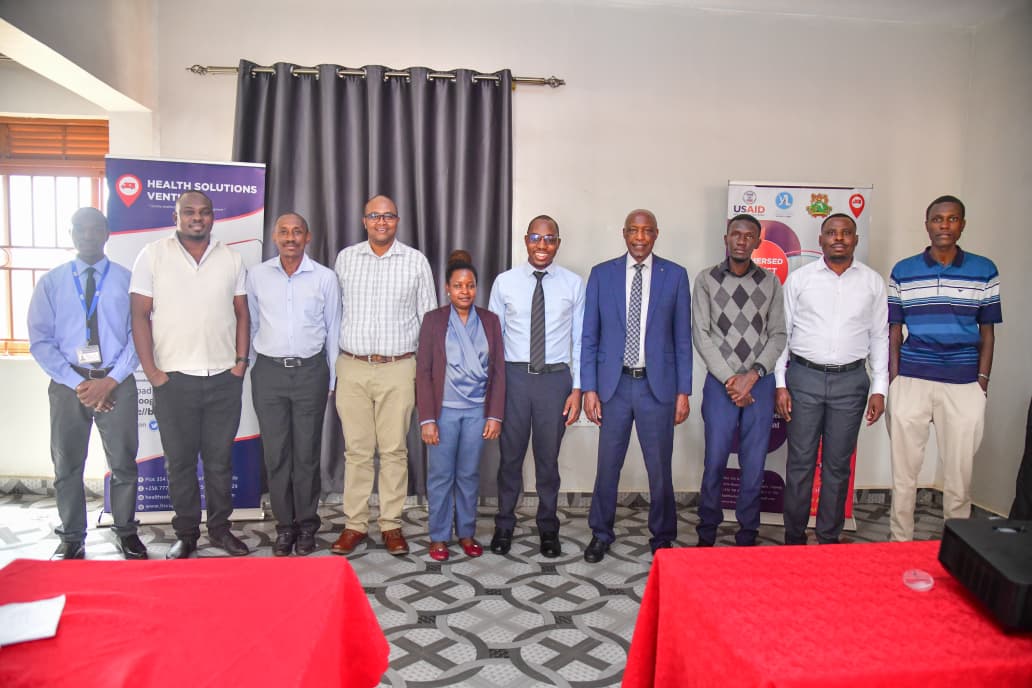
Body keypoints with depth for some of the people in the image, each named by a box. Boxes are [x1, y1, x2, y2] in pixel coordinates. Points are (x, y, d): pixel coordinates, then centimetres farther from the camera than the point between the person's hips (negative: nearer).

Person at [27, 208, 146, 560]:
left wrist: (111, 381, -12)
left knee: (123, 464, 7)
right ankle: (71, 539, 25)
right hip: (68, 382, 1)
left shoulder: (126, 280, 2)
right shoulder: (50, 283, 5)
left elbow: (138, 334, -2)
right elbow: (40, 340, 1)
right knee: (67, 466, 9)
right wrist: (77, 383, -10)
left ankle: (126, 533, 24)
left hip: (117, 383, -1)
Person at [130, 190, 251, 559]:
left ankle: (220, 527, 23)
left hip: (223, 378, 2)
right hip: (174, 378, -1)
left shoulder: (231, 258, 8)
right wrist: (151, 370, -7)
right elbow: (140, 314, -1)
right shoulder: (153, 255, 1)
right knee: (179, 460, 8)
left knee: (220, 458, 10)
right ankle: (186, 533, 22)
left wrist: (241, 360, 2)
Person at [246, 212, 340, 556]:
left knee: (307, 452, 4)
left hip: (310, 371, -1)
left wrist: (331, 379, 7)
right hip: (269, 372, 1)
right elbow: (253, 324, 13)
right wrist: (258, 365, 13)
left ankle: (307, 524, 17)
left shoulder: (325, 278, 1)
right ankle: (285, 525, 17)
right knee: (275, 453, 4)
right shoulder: (257, 275, 4)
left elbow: (333, 331, 7)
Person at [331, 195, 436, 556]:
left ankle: (391, 525, 15)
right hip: (352, 367, 1)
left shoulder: (416, 261, 4)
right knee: (356, 449, 5)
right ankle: (354, 524, 16)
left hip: (398, 369, -1)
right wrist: (333, 362, 9)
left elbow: (429, 317, 7)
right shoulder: (345, 258, 8)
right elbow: (334, 310, 12)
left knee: (394, 449, 3)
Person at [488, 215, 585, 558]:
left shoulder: (574, 284, 0)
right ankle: (504, 525, 30)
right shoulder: (505, 282, 0)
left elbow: (580, 339, 2)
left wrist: (577, 389, -2)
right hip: (514, 376, 0)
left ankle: (548, 528, 30)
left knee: (548, 456, 12)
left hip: (556, 378, 0)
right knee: (510, 454, 11)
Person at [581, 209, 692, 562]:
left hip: (657, 386, 0)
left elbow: (682, 338, 4)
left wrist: (683, 391, 0)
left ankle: (662, 538, 28)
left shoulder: (675, 275, 3)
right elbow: (589, 337, 3)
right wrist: (589, 389, -2)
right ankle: (601, 535, 28)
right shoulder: (601, 274, 4)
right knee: (607, 466, 10)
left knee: (660, 469, 9)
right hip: (614, 385, 1)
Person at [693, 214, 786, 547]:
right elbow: (701, 334, -3)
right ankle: (707, 530, 20)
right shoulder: (706, 279, 1)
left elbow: (778, 335, 5)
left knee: (754, 463, 6)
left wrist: (753, 374, -8)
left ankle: (747, 533, 21)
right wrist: (729, 379, -9)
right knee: (715, 460, 3)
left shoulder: (770, 282, 6)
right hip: (720, 382, -1)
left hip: (760, 382, 2)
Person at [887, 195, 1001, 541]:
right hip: (911, 382, 0)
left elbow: (987, 331, 7)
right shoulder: (903, 272, 5)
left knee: (960, 470, 7)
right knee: (904, 468, 7)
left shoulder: (984, 271, 5)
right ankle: (900, 541, 19)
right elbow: (894, 330, 7)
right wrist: (893, 377, 1)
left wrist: (983, 380, 1)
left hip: (964, 384, 0)